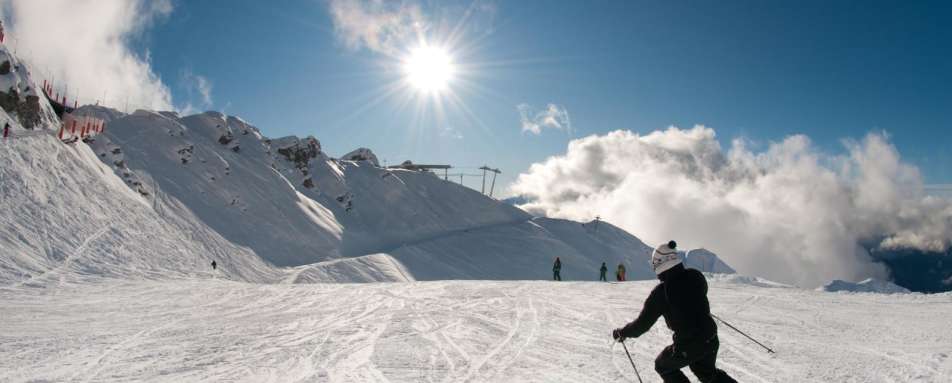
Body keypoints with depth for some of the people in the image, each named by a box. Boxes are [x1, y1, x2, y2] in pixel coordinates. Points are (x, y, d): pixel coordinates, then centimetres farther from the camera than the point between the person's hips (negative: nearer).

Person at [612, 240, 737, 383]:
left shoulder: (661, 291, -19)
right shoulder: (696, 276, -5)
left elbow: (643, 323, -10)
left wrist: (622, 332, 6)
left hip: (687, 346, -6)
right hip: (711, 339, 6)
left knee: (663, 366, 23)